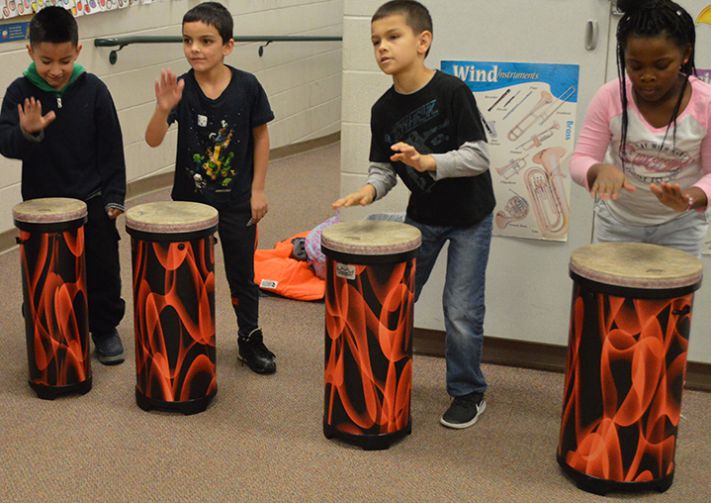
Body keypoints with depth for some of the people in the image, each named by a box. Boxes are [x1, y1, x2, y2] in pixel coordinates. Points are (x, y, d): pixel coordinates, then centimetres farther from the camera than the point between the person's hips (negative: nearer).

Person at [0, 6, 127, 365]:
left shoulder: (93, 90, -7)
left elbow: (111, 148, -2)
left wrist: (114, 197, -4)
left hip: (92, 201, 0)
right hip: (42, 204, 0)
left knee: (102, 269, 11)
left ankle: (105, 328, 30)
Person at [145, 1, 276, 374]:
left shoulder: (247, 87, -13)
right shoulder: (181, 88, -12)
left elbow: (260, 136, -2)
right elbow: (152, 140, -21)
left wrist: (257, 189, -3)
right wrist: (163, 109, -40)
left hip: (236, 201, 0)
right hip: (189, 199, 1)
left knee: (242, 273, 13)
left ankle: (250, 339, 31)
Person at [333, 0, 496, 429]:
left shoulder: (452, 91, -21)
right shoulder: (384, 110, -6)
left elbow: (479, 157, -21)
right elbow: (384, 168, 0)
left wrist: (428, 161, -34)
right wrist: (370, 190, -22)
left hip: (469, 215, -5)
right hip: (423, 214, 5)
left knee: (461, 310, -3)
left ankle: (469, 393, 18)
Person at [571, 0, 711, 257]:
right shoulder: (610, 97, -18)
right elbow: (580, 161, -15)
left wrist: (690, 198, -35)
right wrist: (601, 169, -40)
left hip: (679, 226, 0)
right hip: (618, 221, 1)